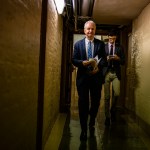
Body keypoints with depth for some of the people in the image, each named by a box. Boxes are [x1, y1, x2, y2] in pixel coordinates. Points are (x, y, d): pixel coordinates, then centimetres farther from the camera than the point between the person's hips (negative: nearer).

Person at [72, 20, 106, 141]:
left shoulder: (101, 44, 6)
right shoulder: (78, 44, 5)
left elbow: (104, 58, 1)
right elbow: (74, 60, 2)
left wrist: (98, 67, -19)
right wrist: (83, 63, -18)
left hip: (96, 77, 1)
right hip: (82, 77, 0)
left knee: (96, 102, 9)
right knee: (83, 103, 4)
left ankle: (92, 124, 36)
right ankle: (84, 129, 17)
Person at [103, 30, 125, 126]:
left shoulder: (120, 48, 9)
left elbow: (123, 62, 6)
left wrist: (118, 58, -13)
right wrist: (105, 59, -16)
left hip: (116, 73, 1)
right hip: (106, 73, -1)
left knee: (117, 94, -11)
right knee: (107, 96, 1)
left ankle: (113, 109, 19)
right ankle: (107, 117, 14)